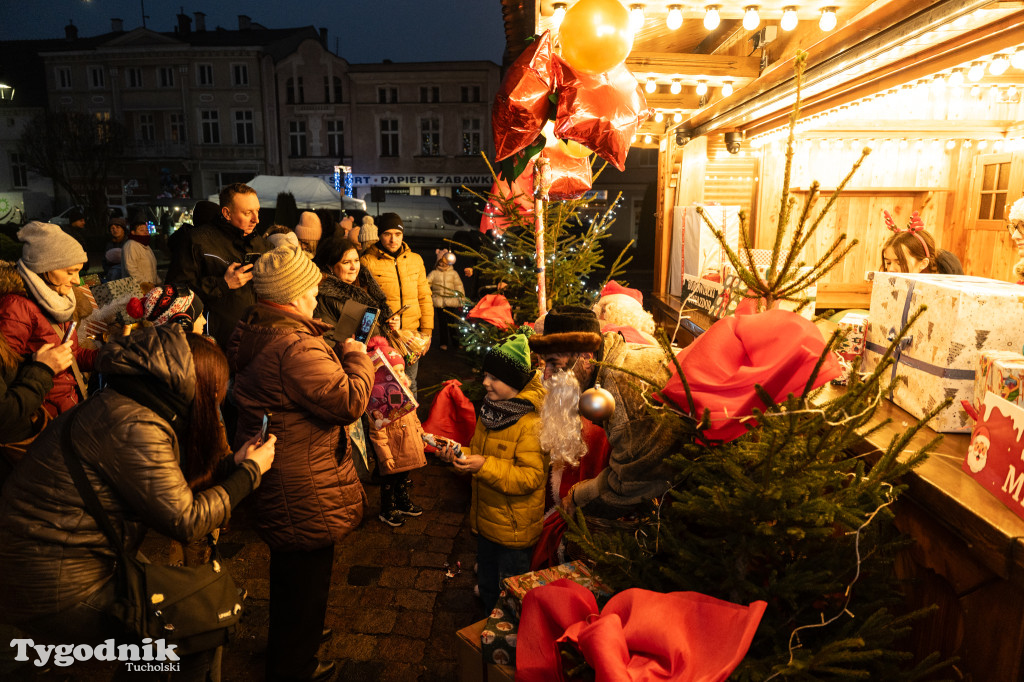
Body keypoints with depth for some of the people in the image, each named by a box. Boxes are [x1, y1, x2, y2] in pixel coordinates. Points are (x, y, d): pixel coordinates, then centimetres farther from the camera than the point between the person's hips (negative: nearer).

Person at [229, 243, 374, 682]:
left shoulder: (250, 333, 3)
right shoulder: (296, 347, -30)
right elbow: (350, 402, -29)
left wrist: (337, 356, 6)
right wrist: (357, 358, -14)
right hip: (304, 491, -11)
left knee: (290, 571, 30)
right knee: (306, 577, 11)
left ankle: (289, 642, 54)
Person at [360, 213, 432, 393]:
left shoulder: (415, 260, 9)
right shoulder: (367, 262, -3)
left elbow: (424, 297, 12)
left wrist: (427, 331, 7)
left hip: (412, 335, 3)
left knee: (409, 384, 14)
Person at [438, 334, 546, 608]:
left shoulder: (532, 424, -26)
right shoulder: (491, 412, 2)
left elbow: (531, 477, -29)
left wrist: (485, 466, -34)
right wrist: (460, 455, -6)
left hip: (513, 527, -8)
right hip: (486, 519, 8)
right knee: (487, 581, 27)